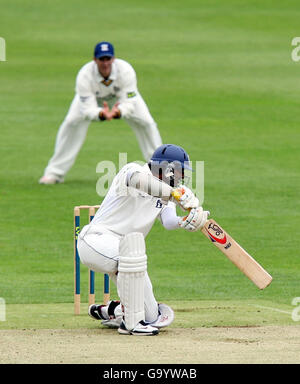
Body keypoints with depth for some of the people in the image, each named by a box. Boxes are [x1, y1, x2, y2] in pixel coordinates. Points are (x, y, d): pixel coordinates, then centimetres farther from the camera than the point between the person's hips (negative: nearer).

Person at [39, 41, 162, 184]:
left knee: (146, 123, -12)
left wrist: (118, 112, -63)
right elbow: (87, 109, -40)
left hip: (121, 95, 1)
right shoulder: (84, 75, -40)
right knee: (71, 123, -19)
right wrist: (101, 114, -64)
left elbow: (129, 103, -39)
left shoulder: (125, 70, -39)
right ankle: (54, 173, -8)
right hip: (93, 97, -1)